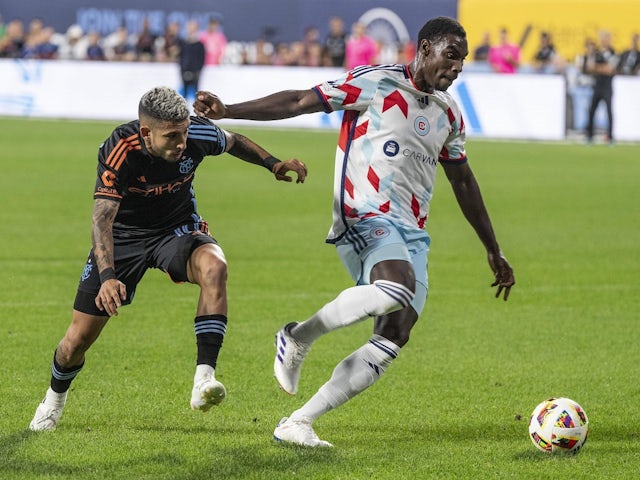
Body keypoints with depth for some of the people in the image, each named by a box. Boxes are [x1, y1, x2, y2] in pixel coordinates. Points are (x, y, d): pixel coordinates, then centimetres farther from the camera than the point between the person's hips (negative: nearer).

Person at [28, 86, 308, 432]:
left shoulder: (197, 134, -22)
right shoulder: (117, 153, -32)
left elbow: (233, 143, 4)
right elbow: (102, 220, -36)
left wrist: (273, 164, -5)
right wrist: (107, 276, -50)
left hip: (178, 229, 2)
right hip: (124, 235, -1)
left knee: (214, 268, -35)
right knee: (79, 338, 0)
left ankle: (204, 378, -37)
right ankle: (55, 398, 35)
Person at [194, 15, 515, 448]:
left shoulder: (449, 113, 18)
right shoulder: (376, 83, -2)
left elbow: (464, 183, 29)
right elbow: (300, 102, -6)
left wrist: (494, 252, 33)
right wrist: (227, 111, -16)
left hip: (413, 235, 7)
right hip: (367, 219, -7)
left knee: (393, 338, -7)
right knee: (397, 288, -36)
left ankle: (298, 423, -1)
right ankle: (299, 338, -13)